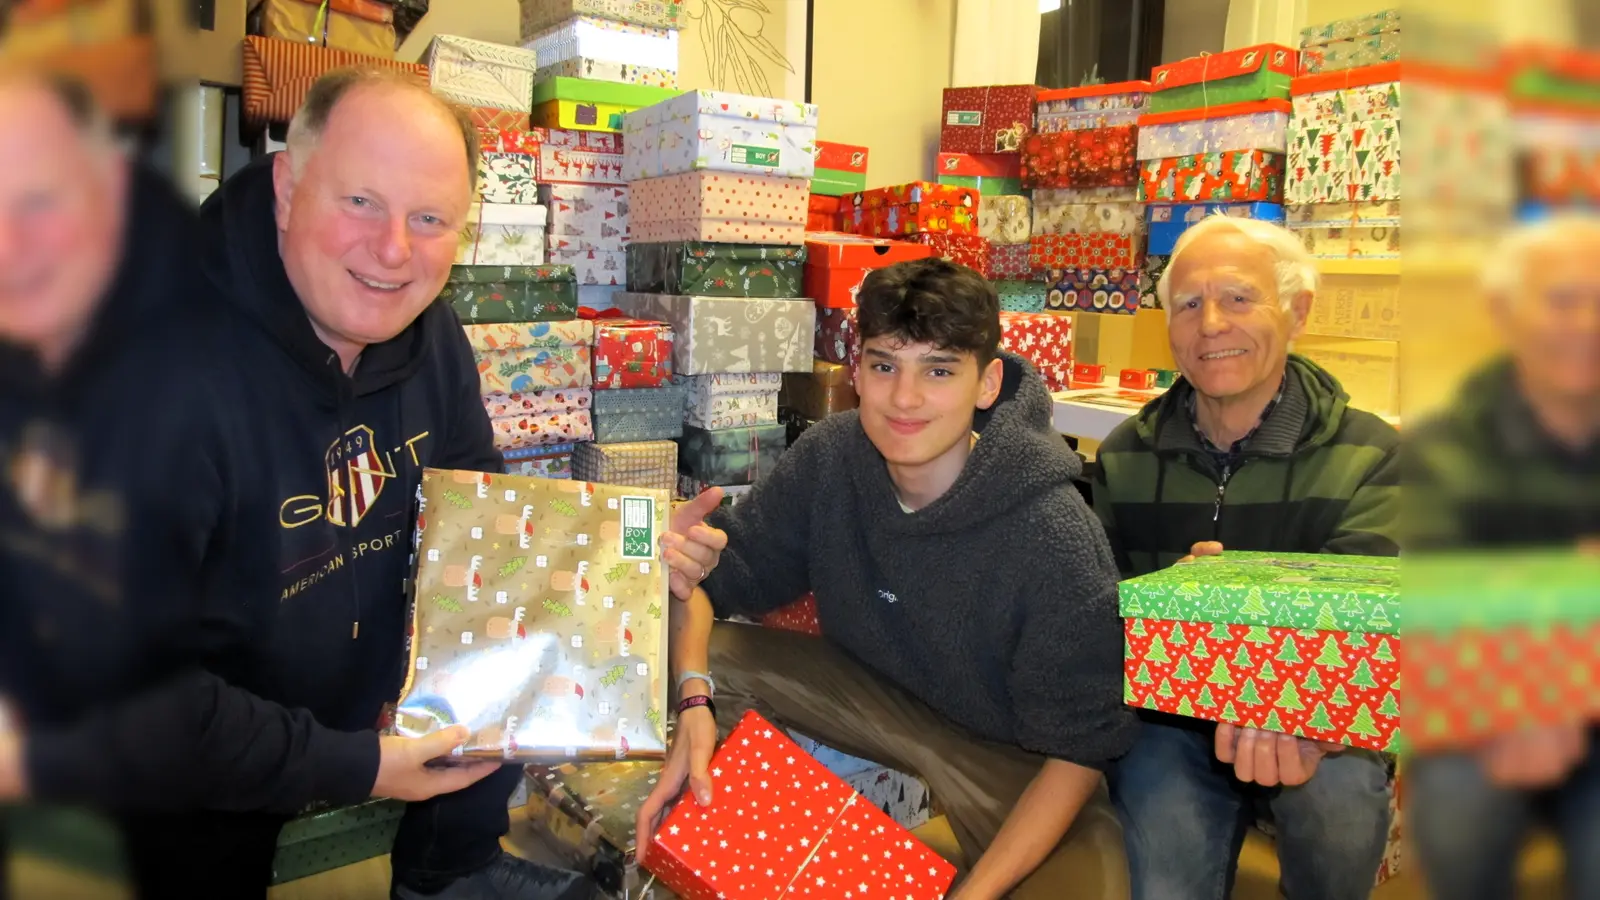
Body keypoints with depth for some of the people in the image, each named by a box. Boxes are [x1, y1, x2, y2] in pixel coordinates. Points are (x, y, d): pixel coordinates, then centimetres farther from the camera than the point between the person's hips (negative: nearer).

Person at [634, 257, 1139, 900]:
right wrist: (693, 705, -28)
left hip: (1012, 754, -3)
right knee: (685, 660, -13)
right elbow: (717, 575, -10)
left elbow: (1079, 747, -22)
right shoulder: (829, 458, -15)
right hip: (873, 690, 4)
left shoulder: (1055, 539, -29)